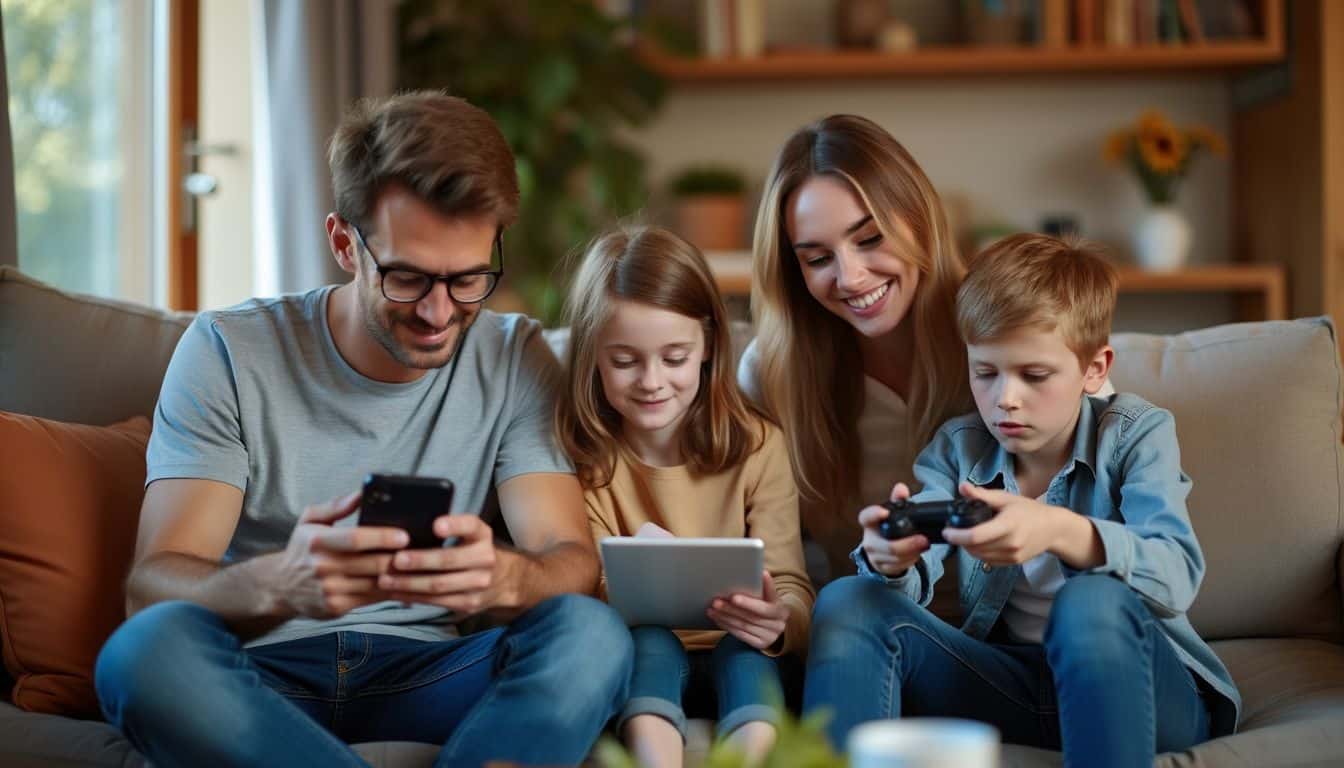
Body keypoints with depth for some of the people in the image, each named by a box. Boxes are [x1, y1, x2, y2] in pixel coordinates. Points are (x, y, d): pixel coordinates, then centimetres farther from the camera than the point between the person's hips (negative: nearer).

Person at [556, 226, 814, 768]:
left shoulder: (757, 445, -3)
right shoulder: (580, 456, -2)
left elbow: (793, 592, -10)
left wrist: (778, 620, -36)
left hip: (735, 655, 0)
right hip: (635, 658, 0)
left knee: (748, 646, -31)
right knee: (649, 641, -31)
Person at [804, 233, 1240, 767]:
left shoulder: (1135, 436, -4)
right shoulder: (957, 448, 7)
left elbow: (1177, 575, -23)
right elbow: (913, 587, -8)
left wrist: (1060, 532, -43)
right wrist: (892, 560, -35)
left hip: (1147, 688, -3)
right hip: (1013, 686, 3)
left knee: (1094, 601, -37)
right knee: (849, 603, -15)